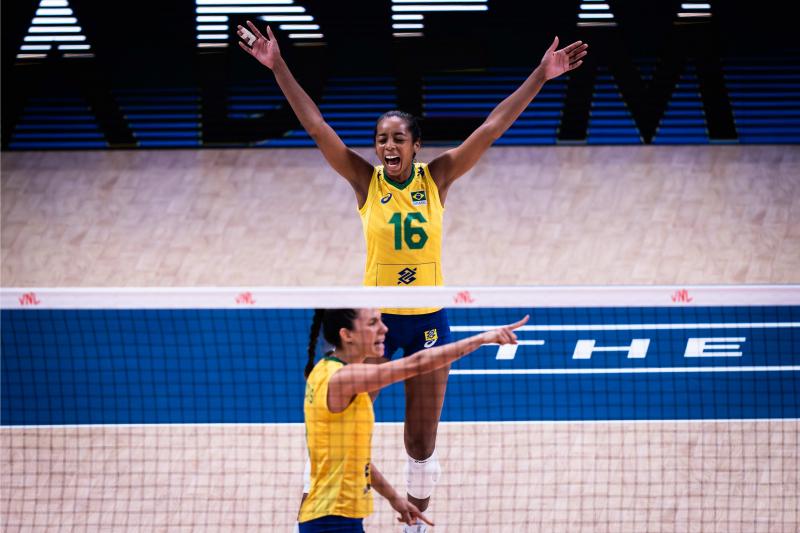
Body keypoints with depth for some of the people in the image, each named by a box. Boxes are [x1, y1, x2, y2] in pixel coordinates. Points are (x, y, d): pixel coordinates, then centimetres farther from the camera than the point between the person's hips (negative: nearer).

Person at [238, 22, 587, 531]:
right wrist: (279, 68, -19)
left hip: (428, 320, 1)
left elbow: (493, 127, -7)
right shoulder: (365, 180, -6)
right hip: (375, 317, -1)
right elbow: (316, 125, -12)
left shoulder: (437, 178, -4)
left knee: (422, 442, 8)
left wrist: (541, 76, -12)